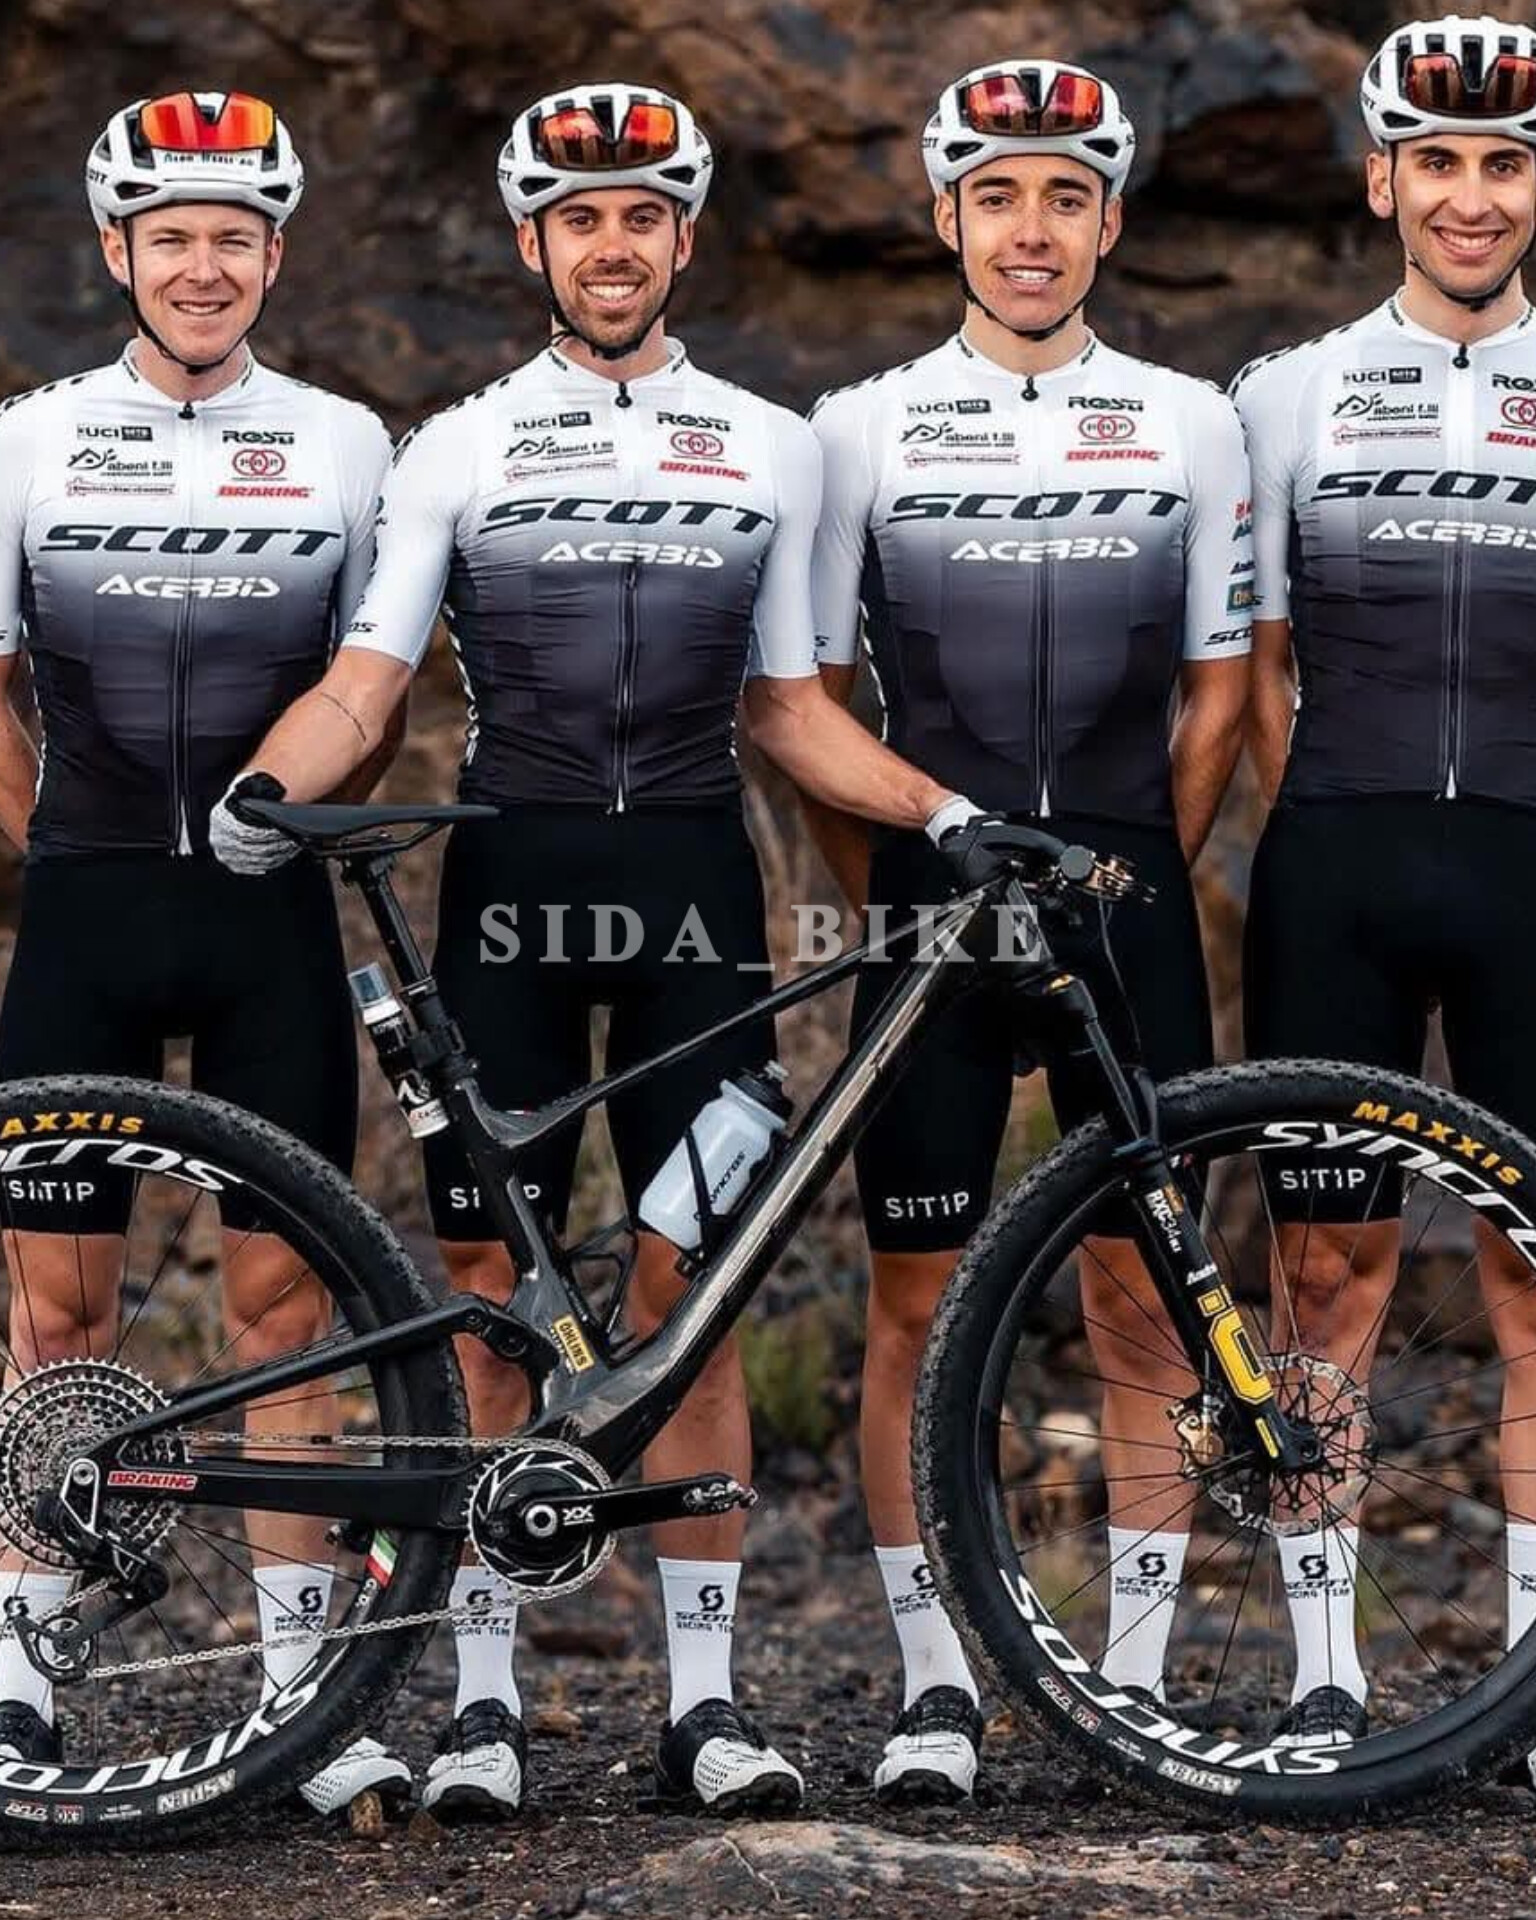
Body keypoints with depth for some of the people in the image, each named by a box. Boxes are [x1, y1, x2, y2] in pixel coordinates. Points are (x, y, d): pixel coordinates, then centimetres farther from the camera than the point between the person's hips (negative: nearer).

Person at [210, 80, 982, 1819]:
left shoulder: (771, 449, 11)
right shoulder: (457, 450, 7)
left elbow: (786, 709, 14)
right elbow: (365, 678, -1)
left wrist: (944, 812, -1)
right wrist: (265, 783, -21)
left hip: (689, 886, 1)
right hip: (510, 883, -1)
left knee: (689, 1293, -1)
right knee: (491, 1295, 0)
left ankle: (701, 1694, 3)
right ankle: (483, 1693, 6)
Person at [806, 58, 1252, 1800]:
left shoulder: (1190, 424, 6)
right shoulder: (862, 429, 4)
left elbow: (1216, 690, 9)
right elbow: (811, 699, 5)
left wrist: (1144, 883, 3)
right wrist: (886, 904, 1)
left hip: (1123, 895, 1)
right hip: (928, 900, 0)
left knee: (1137, 1292, 2)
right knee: (915, 1295, 0)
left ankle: (1136, 1671, 10)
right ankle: (933, 1681, 8)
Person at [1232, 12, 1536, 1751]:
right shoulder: (1290, 398, 9)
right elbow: (1256, 674, 11)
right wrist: (1322, 854, 1)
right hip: (1337, 872, 0)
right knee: (1337, 1266, 1)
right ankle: (1323, 1672, 7)